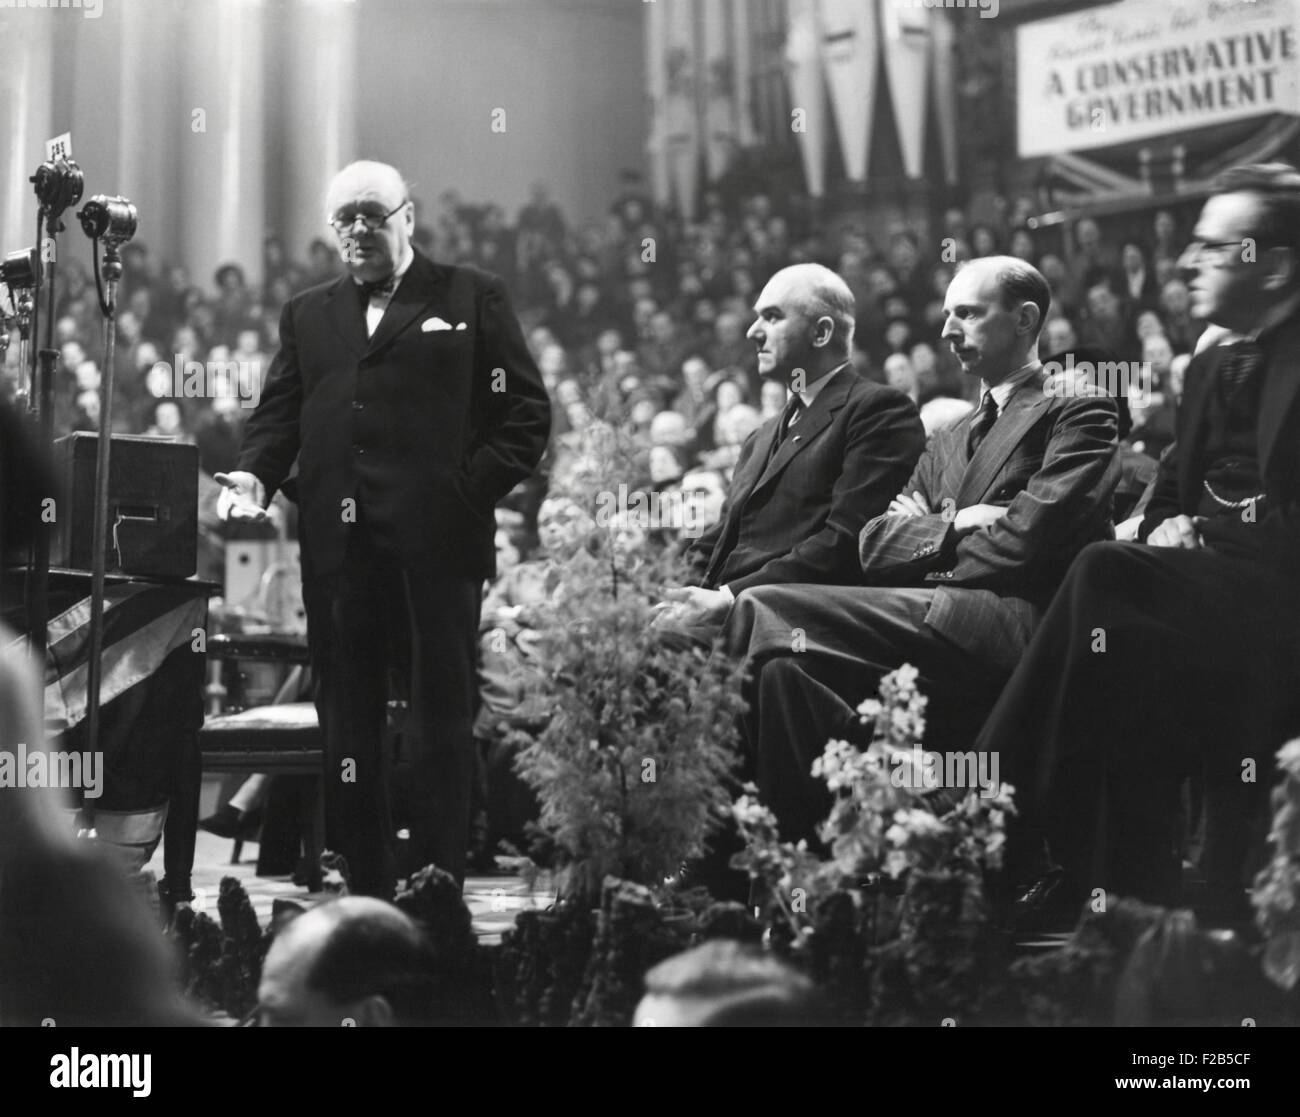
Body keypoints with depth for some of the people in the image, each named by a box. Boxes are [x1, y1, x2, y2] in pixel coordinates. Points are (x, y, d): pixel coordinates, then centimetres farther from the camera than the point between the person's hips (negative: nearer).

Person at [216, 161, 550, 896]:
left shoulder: (471, 298, 9)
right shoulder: (309, 316, 21)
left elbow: (527, 412, 3)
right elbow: (278, 416, 15)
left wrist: (474, 490, -8)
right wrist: (255, 477, -4)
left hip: (437, 544, -4)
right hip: (338, 548, 4)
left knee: (442, 718, -3)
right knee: (347, 720, 4)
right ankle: (362, 895, 9)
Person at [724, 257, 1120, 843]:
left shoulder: (1078, 411, 6)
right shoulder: (946, 443, 29)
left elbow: (1026, 540, -8)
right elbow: (875, 546, 15)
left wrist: (922, 536, 4)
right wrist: (952, 526, -3)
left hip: (1016, 626, -7)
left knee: (766, 610, -21)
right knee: (784, 665, -23)